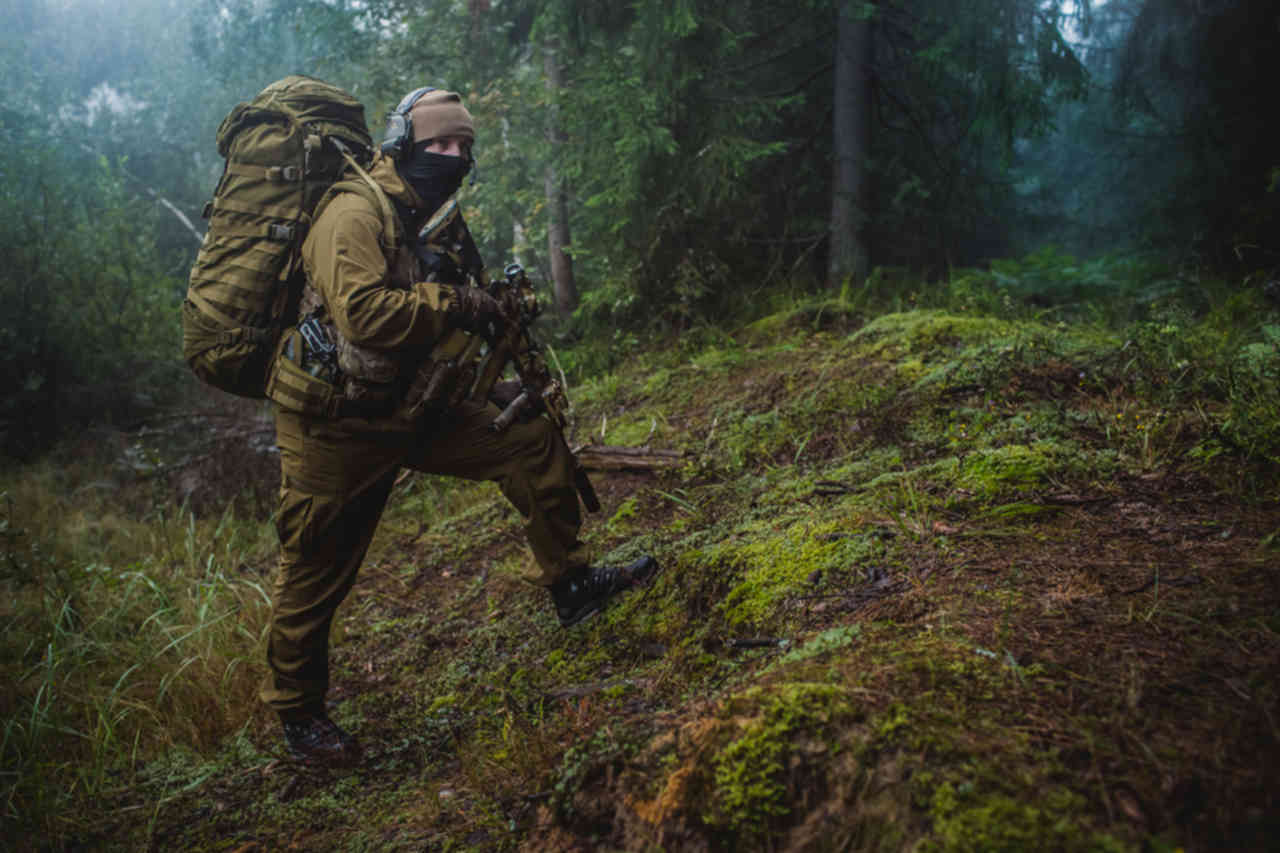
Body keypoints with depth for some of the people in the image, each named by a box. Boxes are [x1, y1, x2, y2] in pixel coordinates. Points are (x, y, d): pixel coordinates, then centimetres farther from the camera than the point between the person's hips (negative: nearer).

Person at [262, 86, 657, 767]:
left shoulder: (442, 223, 10)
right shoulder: (355, 212, -18)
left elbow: (467, 316, 21)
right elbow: (362, 312, -33)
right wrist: (453, 304, -25)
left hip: (414, 411, 7)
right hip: (336, 424, -7)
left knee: (533, 440, 0)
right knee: (317, 574, 4)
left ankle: (570, 583, 11)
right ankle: (296, 712, 24)